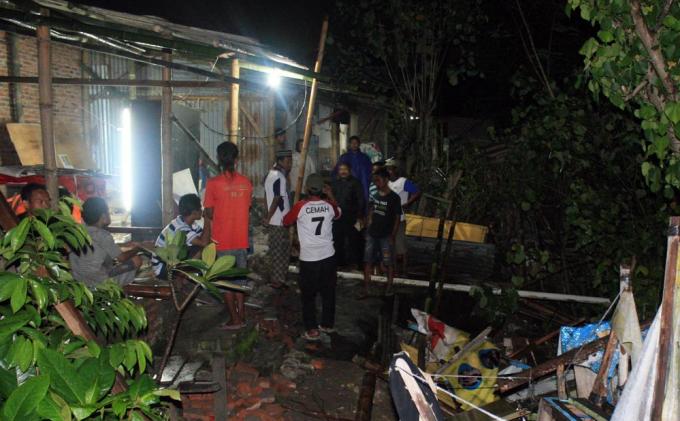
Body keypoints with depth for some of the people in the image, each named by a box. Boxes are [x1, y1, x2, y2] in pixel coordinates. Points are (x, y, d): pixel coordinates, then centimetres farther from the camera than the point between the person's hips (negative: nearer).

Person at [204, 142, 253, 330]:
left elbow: (209, 213, -7)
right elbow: (247, 210, 7)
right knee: (240, 278, 15)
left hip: (223, 240, -4)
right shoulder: (246, 182, 0)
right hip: (242, 239, 4)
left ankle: (234, 319, 13)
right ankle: (241, 315, 23)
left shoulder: (213, 183, -13)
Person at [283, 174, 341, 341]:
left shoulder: (300, 206, -11)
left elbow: (286, 222, 6)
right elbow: (337, 215, 25)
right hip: (328, 256, 4)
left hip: (309, 258, -4)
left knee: (308, 295, 8)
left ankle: (312, 330, 10)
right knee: (328, 292, 16)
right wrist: (331, 196, 27)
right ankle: (328, 324, 28)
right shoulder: (329, 205, 0)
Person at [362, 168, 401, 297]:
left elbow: (398, 218, -10)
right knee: (367, 261, 6)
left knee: (388, 263, 4)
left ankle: (389, 289, 18)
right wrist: (369, 226, 10)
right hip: (372, 234, 6)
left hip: (386, 235, -5)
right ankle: (365, 289, 15)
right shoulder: (374, 195, 6)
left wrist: (393, 236, -14)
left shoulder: (394, 198, -10)